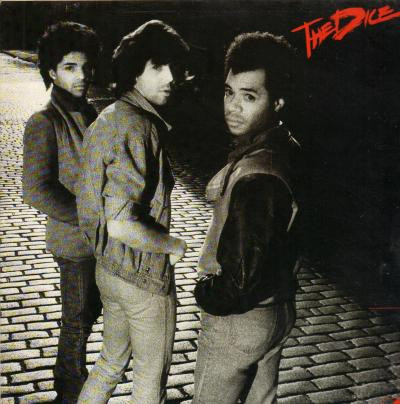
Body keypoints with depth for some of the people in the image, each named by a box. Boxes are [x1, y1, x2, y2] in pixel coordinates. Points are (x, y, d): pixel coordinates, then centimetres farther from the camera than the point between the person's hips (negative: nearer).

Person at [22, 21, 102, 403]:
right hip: (74, 242, -7)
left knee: (90, 311, 21)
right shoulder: (44, 123, -17)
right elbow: (36, 190, -22)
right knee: (77, 320, 9)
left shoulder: (89, 113, 6)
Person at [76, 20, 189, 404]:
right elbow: (122, 223, -31)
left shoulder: (107, 117, 4)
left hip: (109, 267, 8)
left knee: (111, 362, 27)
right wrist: (174, 245, -15)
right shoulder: (139, 127, -25)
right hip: (146, 277, -8)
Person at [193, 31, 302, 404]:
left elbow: (239, 284, -31)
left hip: (237, 322, -8)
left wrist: (204, 292, -12)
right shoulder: (287, 148, -4)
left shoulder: (254, 178, -34)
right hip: (280, 310, 8)